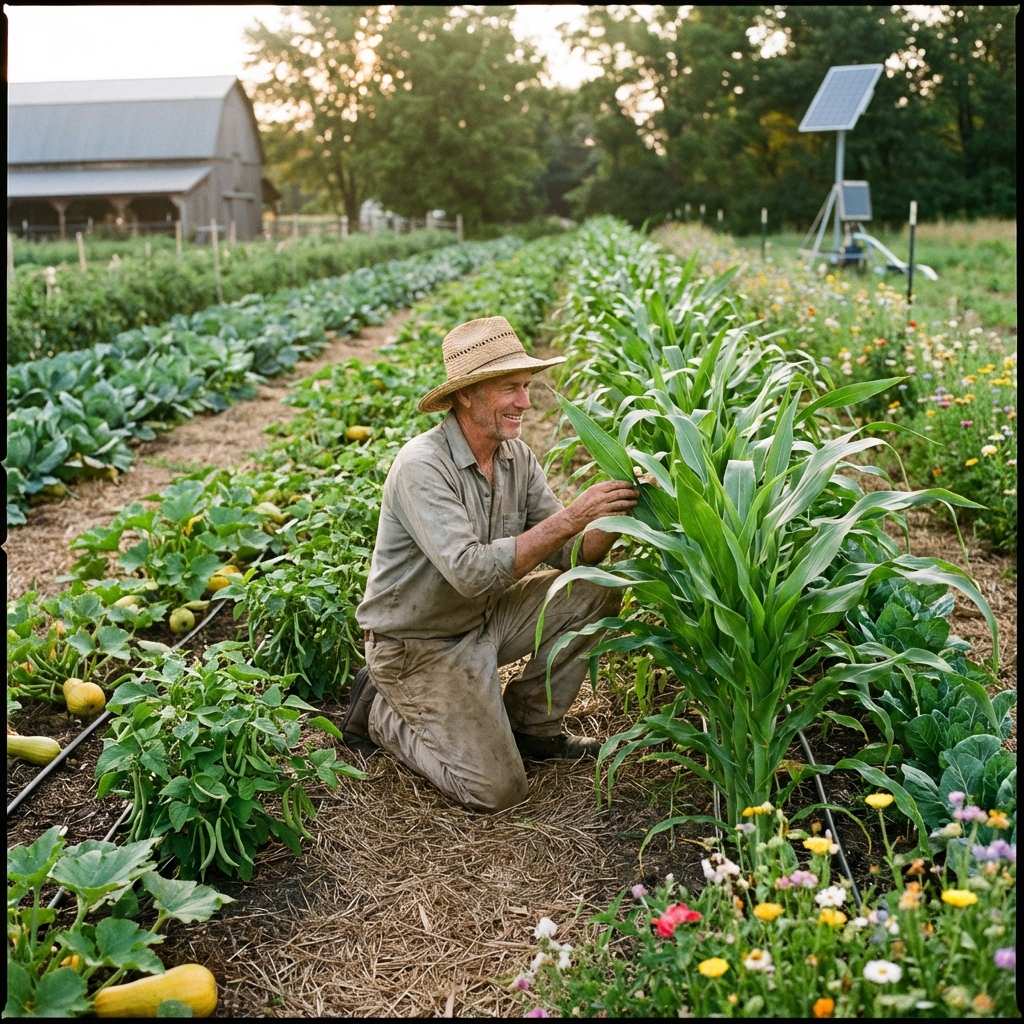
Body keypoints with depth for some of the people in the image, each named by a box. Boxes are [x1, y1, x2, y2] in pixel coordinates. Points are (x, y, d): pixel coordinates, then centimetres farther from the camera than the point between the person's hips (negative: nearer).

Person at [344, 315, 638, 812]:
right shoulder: (422, 465, -26)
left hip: (483, 619, 7)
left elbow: (569, 557, -6)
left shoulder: (517, 456, -4)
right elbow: (471, 573, -36)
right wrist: (571, 516, -37)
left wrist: (614, 517, -26)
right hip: (418, 644, -7)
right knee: (498, 789, -11)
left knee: (598, 588, -6)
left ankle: (529, 725, 10)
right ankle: (383, 712, 12)